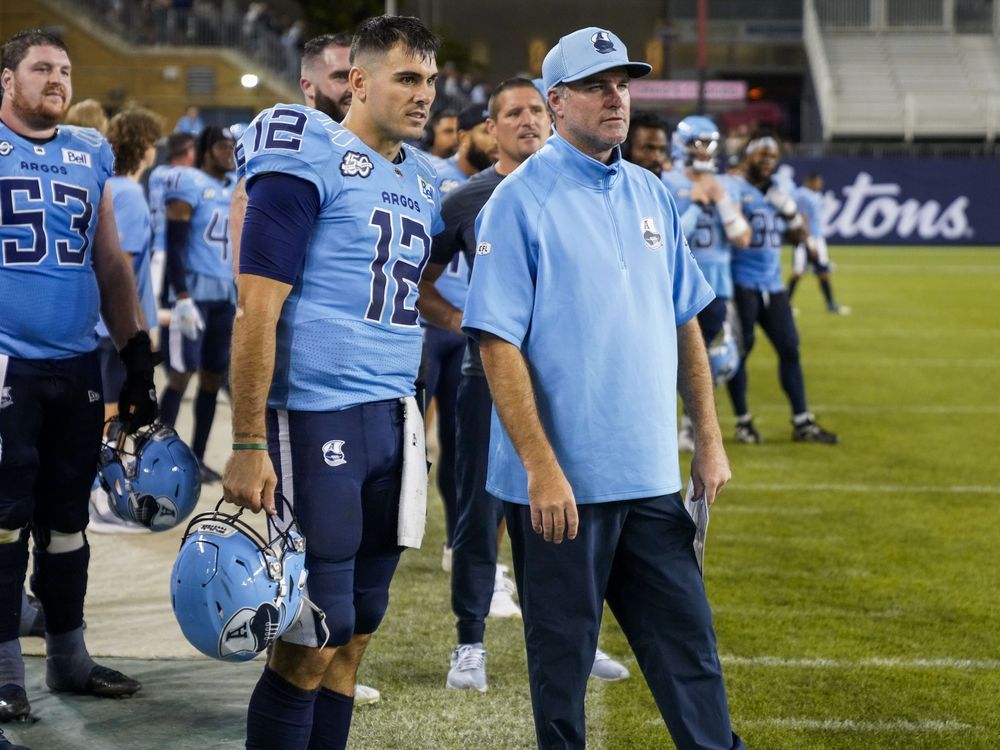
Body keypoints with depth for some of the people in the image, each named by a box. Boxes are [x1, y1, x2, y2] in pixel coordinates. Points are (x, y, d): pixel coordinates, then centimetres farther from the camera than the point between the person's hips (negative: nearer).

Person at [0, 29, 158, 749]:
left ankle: (69, 655, 22)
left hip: (78, 364, 5)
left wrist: (138, 355, 13)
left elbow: (112, 265, 17)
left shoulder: (90, 156, 12)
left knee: (67, 514, 12)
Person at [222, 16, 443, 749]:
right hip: (315, 421, -7)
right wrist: (249, 445, -17)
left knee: (355, 632, 11)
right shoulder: (307, 160, -8)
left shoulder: (425, 182, 15)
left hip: (393, 419, 8)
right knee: (311, 639, -4)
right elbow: (257, 309, -13)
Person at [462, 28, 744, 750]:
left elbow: (684, 324, 17)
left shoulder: (651, 195, 11)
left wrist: (709, 439, 12)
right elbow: (499, 344, -13)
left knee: (689, 643, 9)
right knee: (562, 658, 4)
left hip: (652, 476, 6)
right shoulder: (521, 200, -8)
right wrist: (541, 468, -19)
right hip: (561, 482, -6)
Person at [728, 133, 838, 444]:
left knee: (789, 348, 5)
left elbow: (800, 234, 18)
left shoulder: (778, 192, 13)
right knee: (740, 349, -2)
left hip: (773, 284, 7)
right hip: (741, 283, -7)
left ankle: (802, 422, 10)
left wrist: (791, 212, 1)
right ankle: (743, 421, 10)